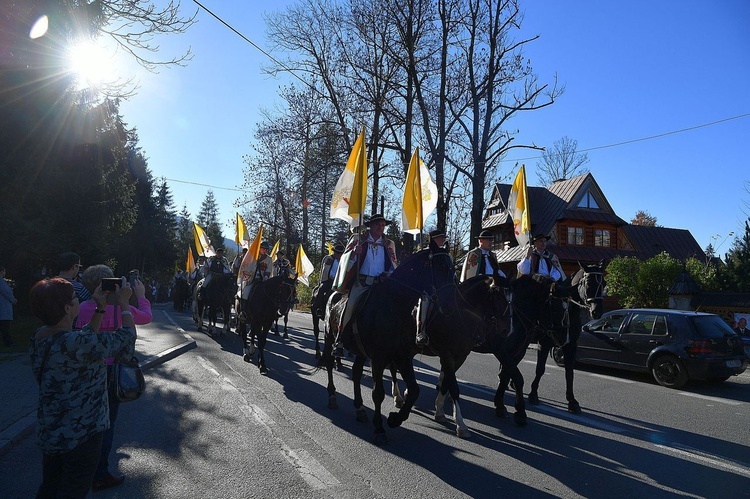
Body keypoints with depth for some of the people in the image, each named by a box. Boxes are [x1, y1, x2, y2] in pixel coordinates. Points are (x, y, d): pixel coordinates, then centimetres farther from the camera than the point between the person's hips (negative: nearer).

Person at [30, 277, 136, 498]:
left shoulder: (39, 336, -4)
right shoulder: (76, 343, -31)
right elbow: (127, 339, -21)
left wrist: (100, 308, 8)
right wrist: (123, 303, -9)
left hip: (48, 430, 8)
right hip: (81, 434, -8)